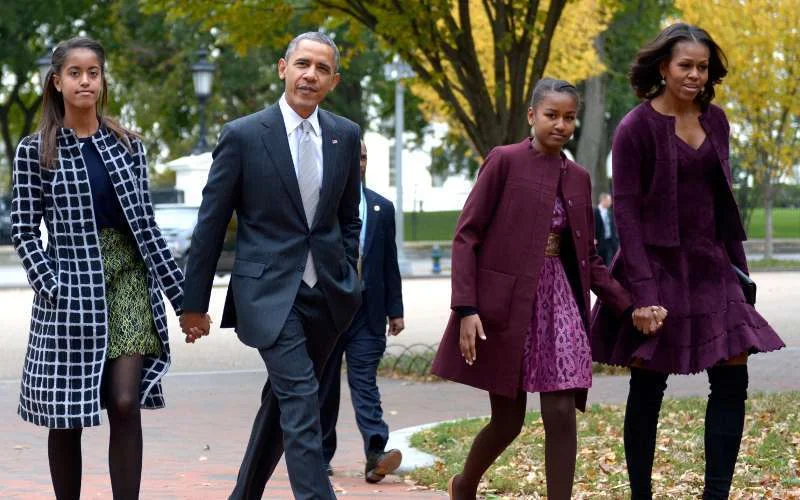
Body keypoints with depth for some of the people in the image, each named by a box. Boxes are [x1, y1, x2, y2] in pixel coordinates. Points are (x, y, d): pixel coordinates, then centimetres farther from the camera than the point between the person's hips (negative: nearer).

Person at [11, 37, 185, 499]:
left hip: (128, 280, 2)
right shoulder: (35, 152, 0)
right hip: (70, 290, -1)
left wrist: (183, 296, 5)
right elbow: (24, 229, -1)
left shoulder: (128, 145, 7)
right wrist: (51, 288, -14)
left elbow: (146, 223, 9)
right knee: (66, 417, 4)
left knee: (126, 405, -8)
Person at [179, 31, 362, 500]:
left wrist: (348, 279, 11)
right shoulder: (243, 135, -7)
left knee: (283, 401, 14)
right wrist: (194, 302, 0)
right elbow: (211, 224, -2)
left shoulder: (346, 136, 6)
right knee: (302, 400, -16)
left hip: (326, 293, 5)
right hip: (270, 290, -5)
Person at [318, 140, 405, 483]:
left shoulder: (382, 207, 10)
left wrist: (395, 310, 7)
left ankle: (376, 454, -19)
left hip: (366, 311, 1)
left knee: (365, 383, -8)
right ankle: (321, 454, 17)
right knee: (324, 387, 7)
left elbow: (390, 263, 11)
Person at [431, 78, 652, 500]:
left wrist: (627, 306, 4)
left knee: (561, 413, -6)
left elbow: (588, 256, 15)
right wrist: (466, 308, -16)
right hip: (505, 302, -4)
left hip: (559, 300, 4)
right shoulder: (504, 161, -5)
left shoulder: (578, 177, 11)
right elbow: (466, 236, -8)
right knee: (508, 419, 4)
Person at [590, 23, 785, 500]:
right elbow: (625, 209, -12)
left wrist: (739, 269, 13)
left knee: (732, 380, -1)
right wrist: (643, 289, -18)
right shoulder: (636, 128, -9)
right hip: (658, 267, -6)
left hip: (709, 266, 6)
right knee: (648, 388, 2)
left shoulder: (715, 120, 9)